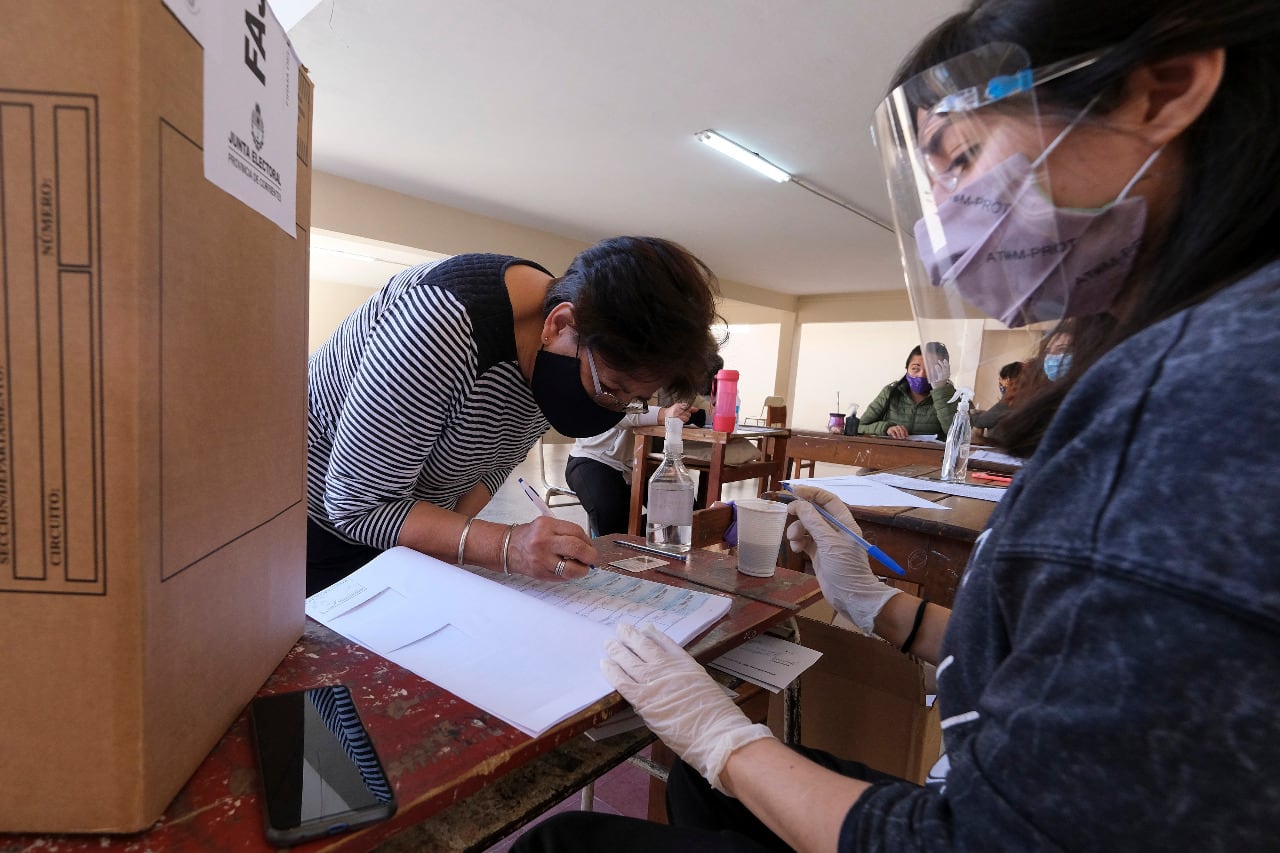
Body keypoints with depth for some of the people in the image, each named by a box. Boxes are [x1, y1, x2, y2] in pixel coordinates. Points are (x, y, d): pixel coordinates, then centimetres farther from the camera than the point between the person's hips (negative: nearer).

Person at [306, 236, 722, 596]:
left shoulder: (562, 359, -12)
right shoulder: (443, 329, -37)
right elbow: (356, 503, -29)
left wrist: (448, 537, -13)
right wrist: (503, 546, -40)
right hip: (318, 524, -5)